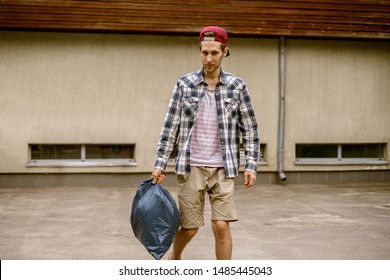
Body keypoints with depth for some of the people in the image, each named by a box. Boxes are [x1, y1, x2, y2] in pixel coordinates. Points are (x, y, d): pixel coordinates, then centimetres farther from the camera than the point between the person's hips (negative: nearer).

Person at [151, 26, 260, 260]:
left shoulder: (237, 86, 2)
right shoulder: (184, 84, 1)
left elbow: (250, 129, 5)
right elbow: (170, 126, 2)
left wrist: (251, 165, -2)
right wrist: (160, 164, -2)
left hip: (223, 168, 0)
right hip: (191, 167, 0)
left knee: (221, 225, -7)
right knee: (189, 228, 7)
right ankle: (174, 257, 40)